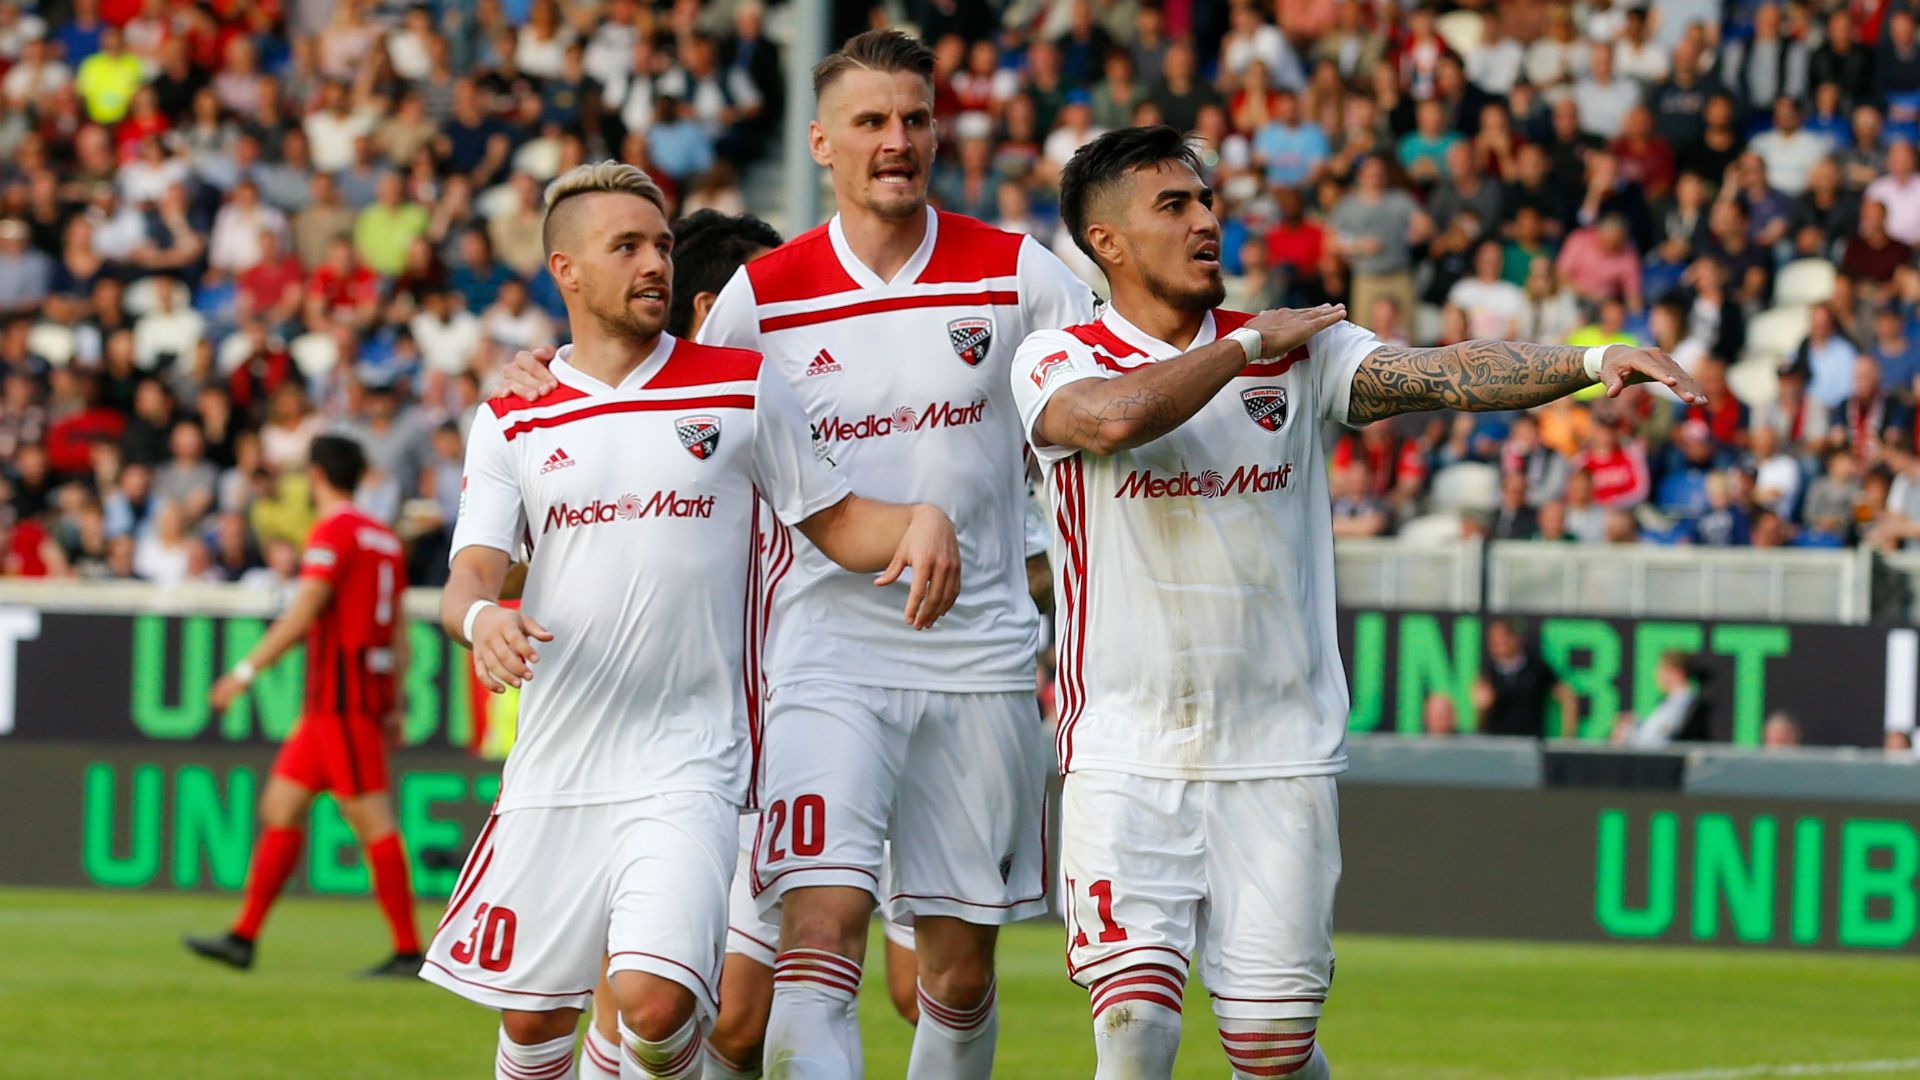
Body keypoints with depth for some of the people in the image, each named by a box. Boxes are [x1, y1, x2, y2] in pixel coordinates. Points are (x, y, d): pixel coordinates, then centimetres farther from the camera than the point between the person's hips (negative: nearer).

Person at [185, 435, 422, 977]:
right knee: (281, 805, 11)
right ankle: (244, 937, 12)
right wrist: (395, 703, 20)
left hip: (341, 695, -9)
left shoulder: (333, 531, -10)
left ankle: (408, 949, -11)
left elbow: (303, 613, -17)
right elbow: (398, 631, 18)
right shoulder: (383, 537, 16)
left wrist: (247, 670, -13)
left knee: (371, 819, -9)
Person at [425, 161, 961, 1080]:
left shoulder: (741, 390, 5)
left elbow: (836, 523, 11)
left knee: (654, 998, -21)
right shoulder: (513, 422, 8)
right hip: (554, 764, 2)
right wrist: (481, 617, -25)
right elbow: (470, 574, 0)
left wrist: (921, 521, -12)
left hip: (687, 765, -2)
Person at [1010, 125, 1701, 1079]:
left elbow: (1440, 375, -6)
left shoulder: (1297, 352, 7)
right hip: (1126, 752, -2)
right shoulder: (1060, 359, 0)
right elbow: (1115, 417, -23)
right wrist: (1251, 345, -9)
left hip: (1279, 754, 2)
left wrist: (1590, 362, -22)